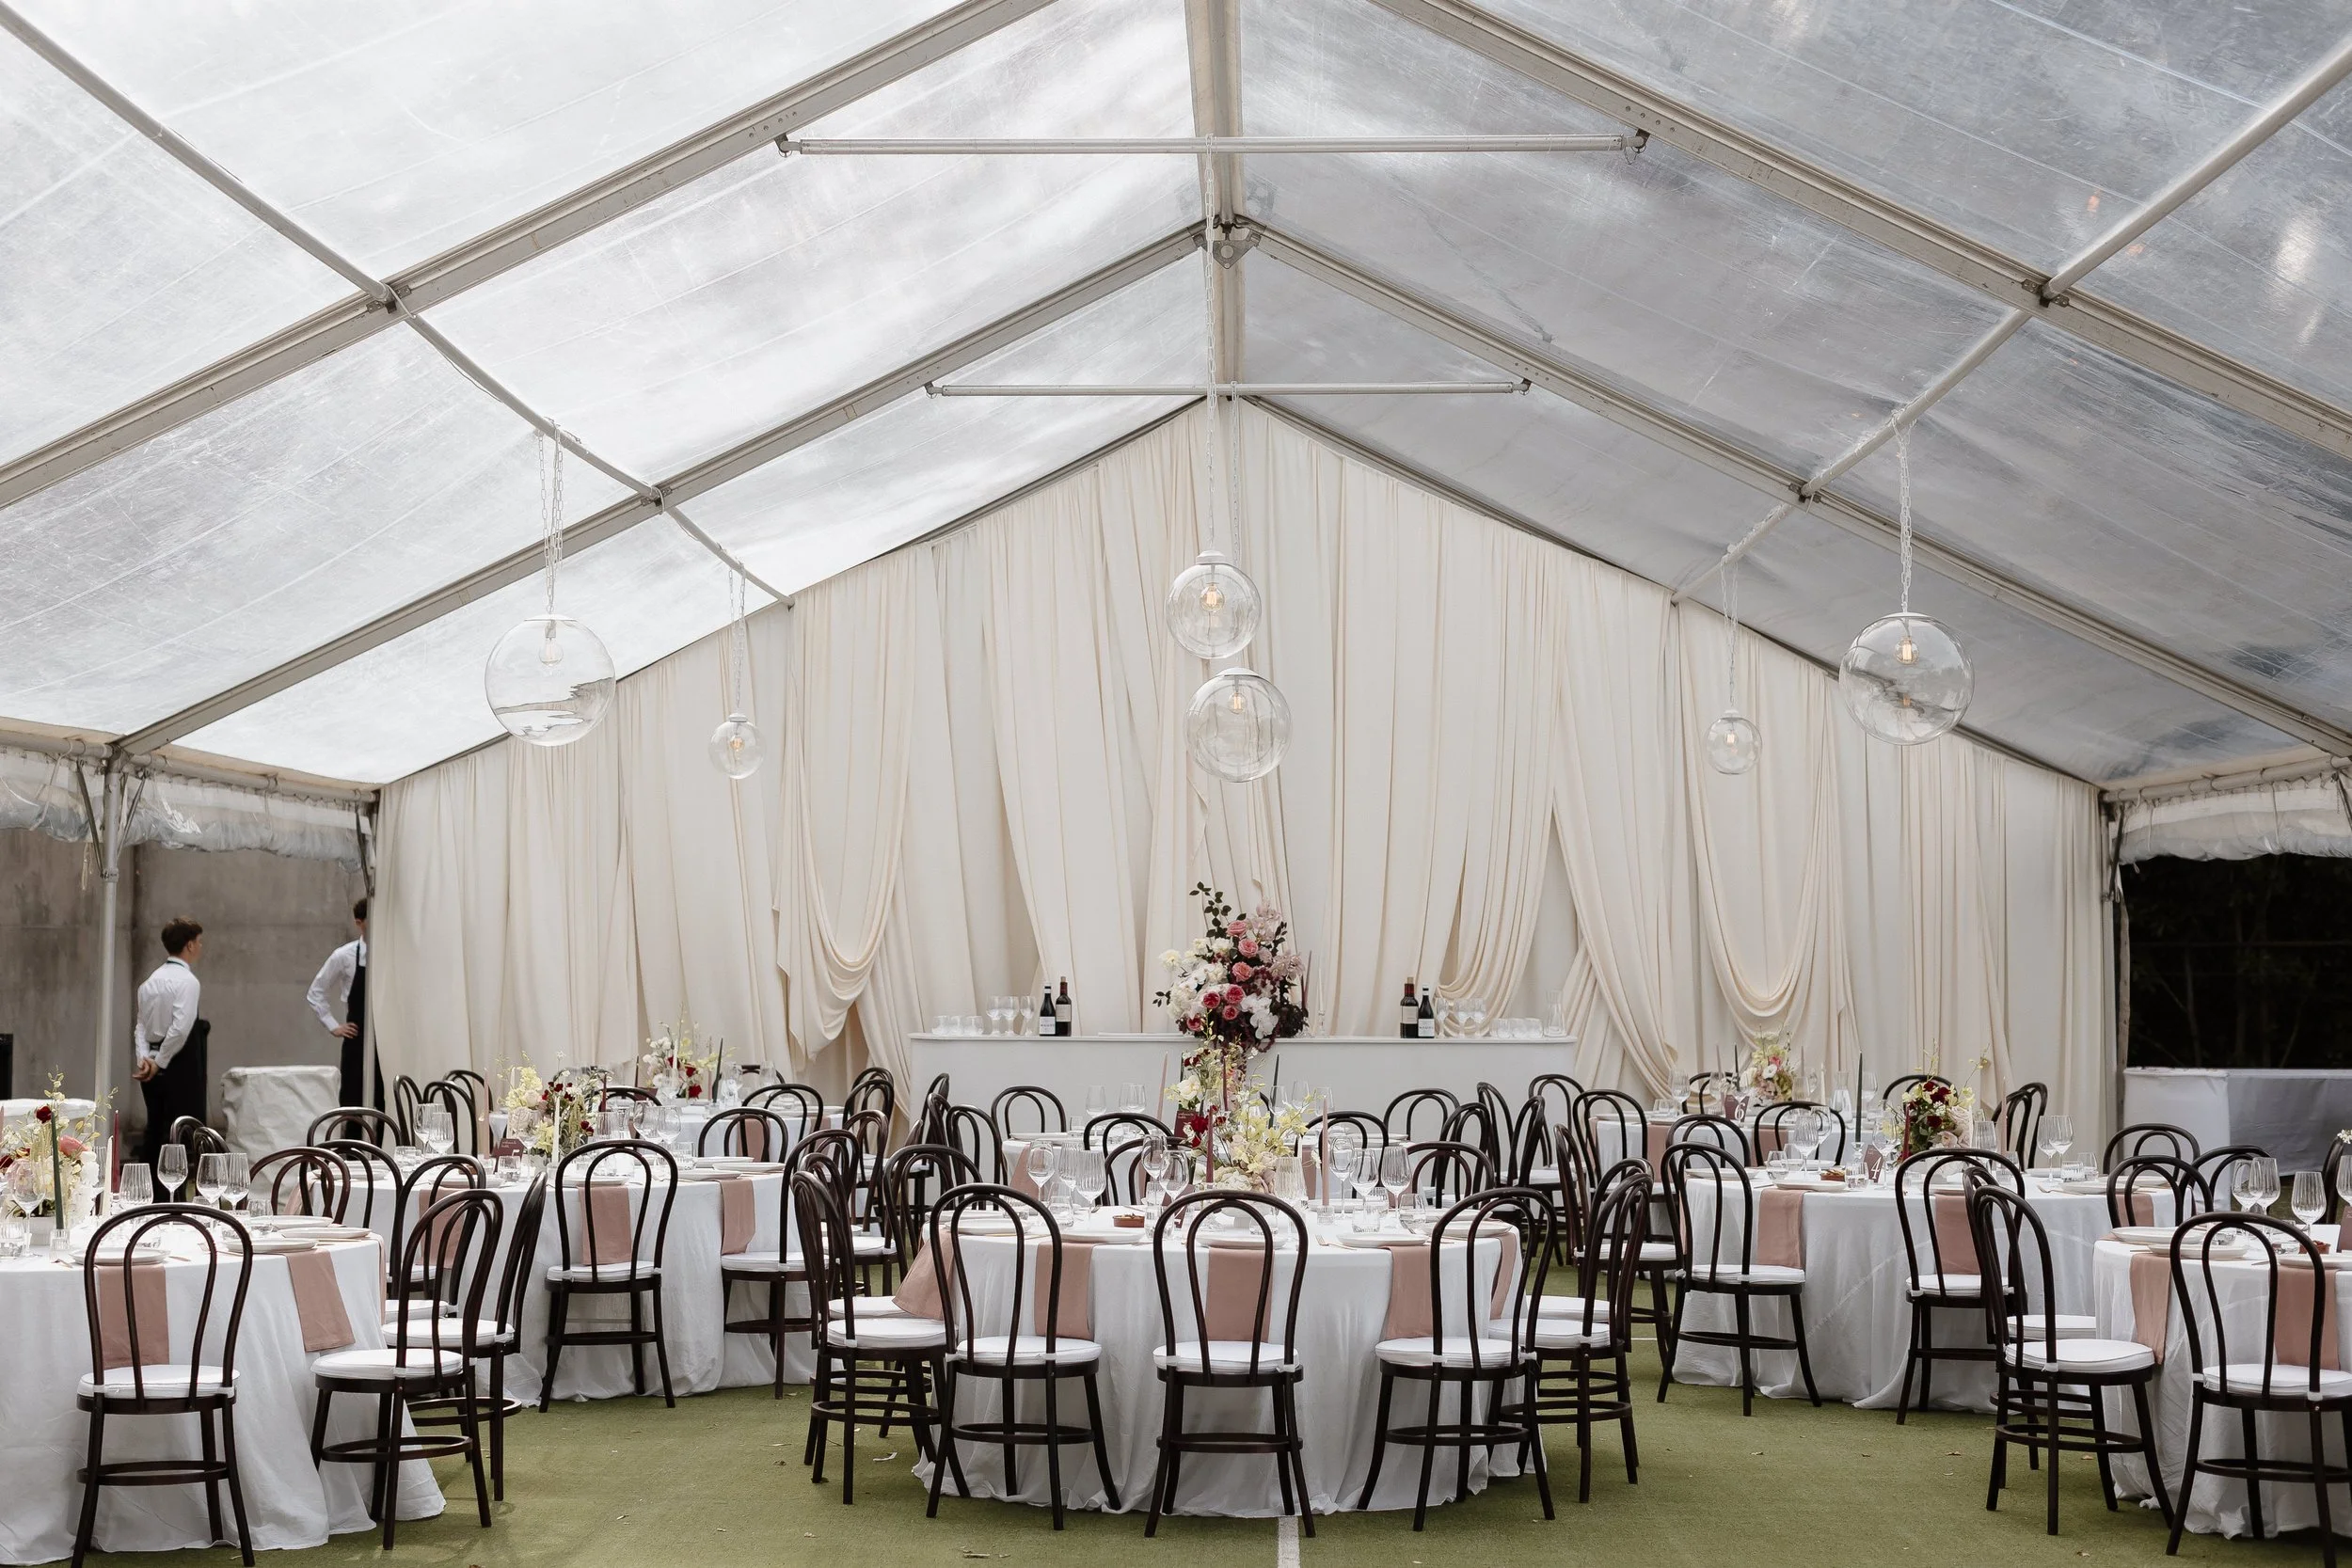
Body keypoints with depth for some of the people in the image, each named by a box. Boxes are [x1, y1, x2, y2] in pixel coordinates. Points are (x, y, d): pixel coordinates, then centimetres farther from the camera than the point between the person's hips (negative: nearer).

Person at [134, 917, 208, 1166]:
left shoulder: (151, 980, 13)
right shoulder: (187, 981, -12)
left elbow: (141, 1024, 9)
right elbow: (181, 1028, -21)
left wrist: (145, 1058, -1)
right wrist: (160, 1062, -13)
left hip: (153, 1065, 8)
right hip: (179, 1068, -8)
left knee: (155, 1128, 13)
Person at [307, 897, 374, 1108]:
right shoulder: (344, 956, -2)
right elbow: (316, 993, 8)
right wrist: (334, 1026, 2)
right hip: (357, 1039, 0)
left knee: (387, 1104, 0)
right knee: (353, 1101, 3)